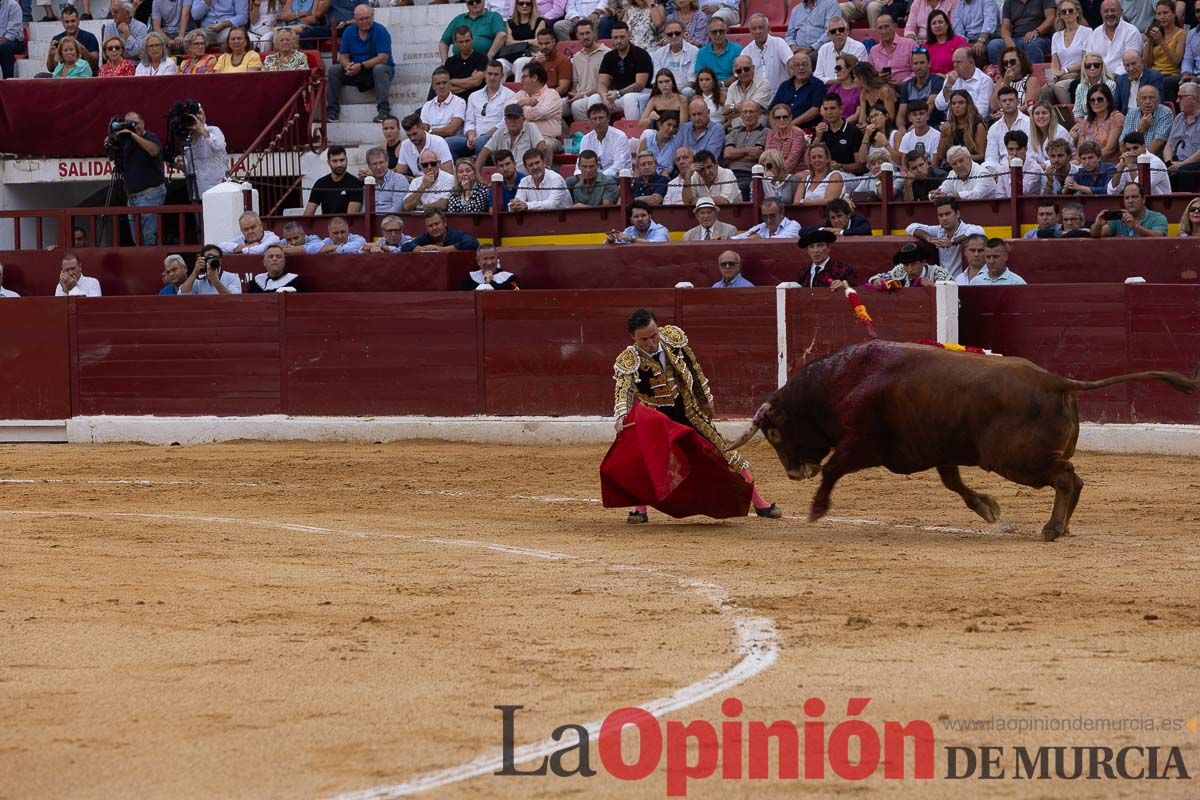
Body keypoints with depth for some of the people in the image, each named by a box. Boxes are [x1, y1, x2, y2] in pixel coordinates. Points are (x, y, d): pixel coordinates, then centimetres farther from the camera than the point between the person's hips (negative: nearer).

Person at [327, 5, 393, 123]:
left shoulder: (381, 31, -12)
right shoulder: (348, 32, 2)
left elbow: (383, 58, -21)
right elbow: (343, 56, 1)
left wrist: (361, 66, -31)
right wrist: (348, 66, -24)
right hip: (355, 73, 4)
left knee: (380, 69, -37)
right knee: (333, 70, -16)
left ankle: (384, 110, -41)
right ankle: (332, 111, -16)